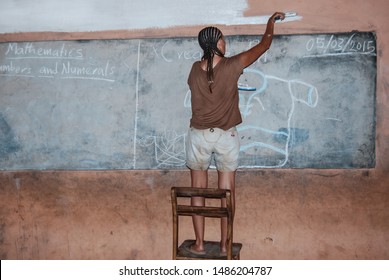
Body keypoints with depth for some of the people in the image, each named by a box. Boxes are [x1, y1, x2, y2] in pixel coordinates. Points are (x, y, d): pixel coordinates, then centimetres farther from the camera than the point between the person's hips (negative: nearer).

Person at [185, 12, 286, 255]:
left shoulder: (195, 69, -2)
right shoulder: (231, 66, -12)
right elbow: (264, 45, 1)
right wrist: (271, 22, 18)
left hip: (199, 136, 2)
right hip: (226, 137, -2)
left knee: (198, 190, 12)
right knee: (227, 192, 8)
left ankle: (199, 243, 16)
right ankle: (225, 244, 15)